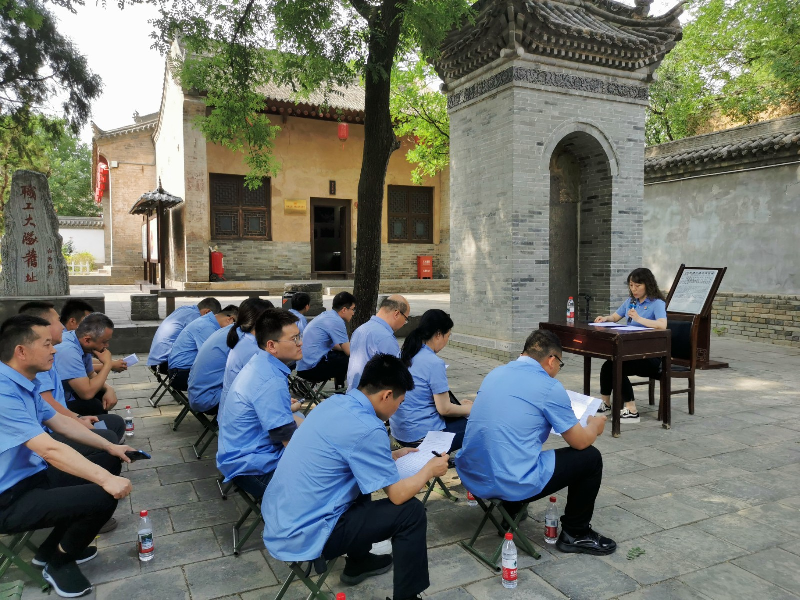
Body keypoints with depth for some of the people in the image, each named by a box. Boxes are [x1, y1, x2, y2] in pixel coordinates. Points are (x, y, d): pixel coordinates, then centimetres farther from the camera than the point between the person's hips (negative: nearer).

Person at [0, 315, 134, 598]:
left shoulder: (24, 383, 6)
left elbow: (60, 421, 14)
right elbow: (50, 449, -34)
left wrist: (110, 447, 9)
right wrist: (105, 479, -34)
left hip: (34, 474, 11)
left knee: (110, 462, 11)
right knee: (103, 497, -23)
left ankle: (54, 548, 20)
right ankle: (58, 560, 8)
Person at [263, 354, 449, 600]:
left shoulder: (334, 403, 3)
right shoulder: (366, 429, -22)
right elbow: (398, 495, -12)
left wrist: (393, 455, 25)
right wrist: (430, 469, 4)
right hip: (302, 536, -9)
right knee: (411, 511, -4)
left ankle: (357, 563, 40)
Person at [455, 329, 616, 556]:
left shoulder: (495, 374, 9)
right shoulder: (550, 387, -9)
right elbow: (580, 441, 1)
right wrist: (594, 426, 24)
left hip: (470, 477, 7)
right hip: (514, 485, -7)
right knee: (590, 458, 11)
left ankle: (510, 510, 39)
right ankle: (575, 534, 25)